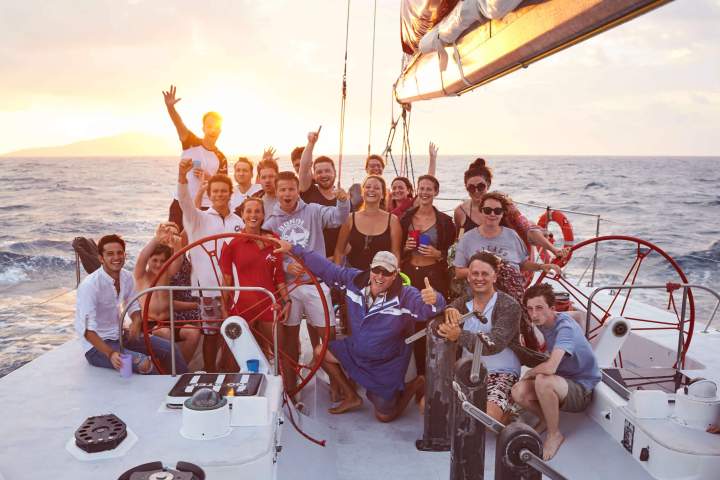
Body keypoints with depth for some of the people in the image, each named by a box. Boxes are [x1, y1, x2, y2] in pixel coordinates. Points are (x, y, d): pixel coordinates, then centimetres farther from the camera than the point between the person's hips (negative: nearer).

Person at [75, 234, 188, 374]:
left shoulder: (127, 277, -2)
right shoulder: (89, 285, -22)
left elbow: (134, 306, 12)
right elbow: (85, 328, -27)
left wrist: (136, 322, -12)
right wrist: (110, 354, -38)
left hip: (120, 335, 7)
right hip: (97, 344, -7)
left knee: (169, 348, 0)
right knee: (143, 363, -28)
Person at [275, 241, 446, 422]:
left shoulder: (405, 296, -29)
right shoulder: (355, 280, -16)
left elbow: (425, 306, -45)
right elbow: (325, 267, -10)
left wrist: (434, 300, -70)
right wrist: (293, 249, -11)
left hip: (386, 364, -5)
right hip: (355, 350, 5)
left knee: (384, 416, 5)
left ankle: (416, 385, 31)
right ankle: (351, 397, 23)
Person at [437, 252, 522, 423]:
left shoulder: (509, 306, -9)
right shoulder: (461, 303, 7)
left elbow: (495, 343, -24)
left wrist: (459, 335, -39)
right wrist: (447, 312, -34)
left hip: (501, 373, -4)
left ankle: (507, 409, 6)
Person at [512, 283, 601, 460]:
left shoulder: (565, 327, -25)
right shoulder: (544, 322, 0)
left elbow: (550, 367, -38)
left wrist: (529, 372, -16)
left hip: (582, 390, -7)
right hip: (561, 382, 7)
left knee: (542, 380, -36)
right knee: (518, 392, -18)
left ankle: (555, 435, -13)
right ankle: (548, 419, 10)